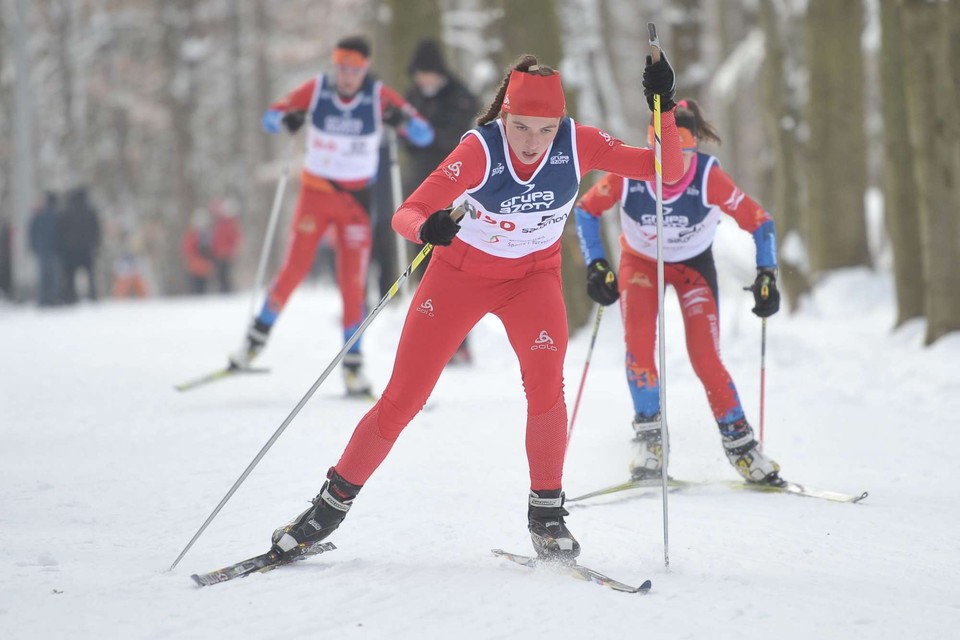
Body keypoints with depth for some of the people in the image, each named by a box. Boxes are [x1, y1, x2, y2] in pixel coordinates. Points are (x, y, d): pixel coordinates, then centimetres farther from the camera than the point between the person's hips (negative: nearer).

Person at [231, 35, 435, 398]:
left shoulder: (379, 96, -9)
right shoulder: (316, 90, -8)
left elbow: (424, 136, -10)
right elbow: (270, 116, 1)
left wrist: (402, 119, -32)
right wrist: (285, 120, -23)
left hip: (356, 199, 0)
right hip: (316, 191, 0)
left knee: (352, 282, -2)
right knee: (296, 267, -7)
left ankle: (352, 364, 6)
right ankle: (258, 336, 9)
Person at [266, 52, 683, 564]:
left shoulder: (578, 144, -21)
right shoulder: (480, 150, -28)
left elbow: (667, 173, -20)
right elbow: (405, 214, -32)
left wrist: (663, 110, -34)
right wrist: (427, 227, -54)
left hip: (532, 276, 1)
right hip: (459, 273, -1)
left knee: (545, 382, -25)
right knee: (402, 399, -1)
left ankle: (547, 512, -8)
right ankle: (332, 503, 16)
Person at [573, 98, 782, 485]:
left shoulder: (709, 178, -30)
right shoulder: (628, 173, -28)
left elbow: (759, 223, -19)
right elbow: (586, 210, -11)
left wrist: (767, 275, -27)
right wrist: (595, 265, -19)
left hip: (693, 264, -1)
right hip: (640, 261, 1)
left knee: (705, 359, -12)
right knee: (638, 344, -22)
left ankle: (740, 444, 4)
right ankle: (649, 439, -8)